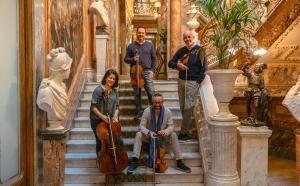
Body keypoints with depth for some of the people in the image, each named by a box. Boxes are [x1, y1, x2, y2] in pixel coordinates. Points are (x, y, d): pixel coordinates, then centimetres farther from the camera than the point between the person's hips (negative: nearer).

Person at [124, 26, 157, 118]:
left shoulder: (150, 45, 9)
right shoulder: (131, 46, 7)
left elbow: (154, 58, 10)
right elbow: (126, 59, 8)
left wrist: (152, 70, 0)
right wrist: (133, 59, -12)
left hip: (147, 72, 0)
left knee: (151, 93, -6)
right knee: (137, 93, 7)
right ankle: (139, 111, 19)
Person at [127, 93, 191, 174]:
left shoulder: (167, 111, -15)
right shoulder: (147, 111, -18)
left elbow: (171, 126, -11)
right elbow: (142, 126, -17)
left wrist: (165, 131, -34)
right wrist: (149, 132, -38)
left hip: (162, 135, 1)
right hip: (149, 135, 0)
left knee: (173, 135, -26)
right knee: (138, 134, -29)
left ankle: (179, 163, -19)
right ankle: (134, 161, -28)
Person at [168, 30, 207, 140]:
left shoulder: (199, 50, -2)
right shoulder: (181, 51, 12)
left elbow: (204, 67, -5)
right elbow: (170, 63, 13)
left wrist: (197, 82, -12)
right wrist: (177, 65, -9)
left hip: (192, 82, -6)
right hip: (181, 81, 6)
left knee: (188, 108, -6)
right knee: (183, 108, 9)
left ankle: (184, 132, 4)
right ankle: (189, 131, 20)